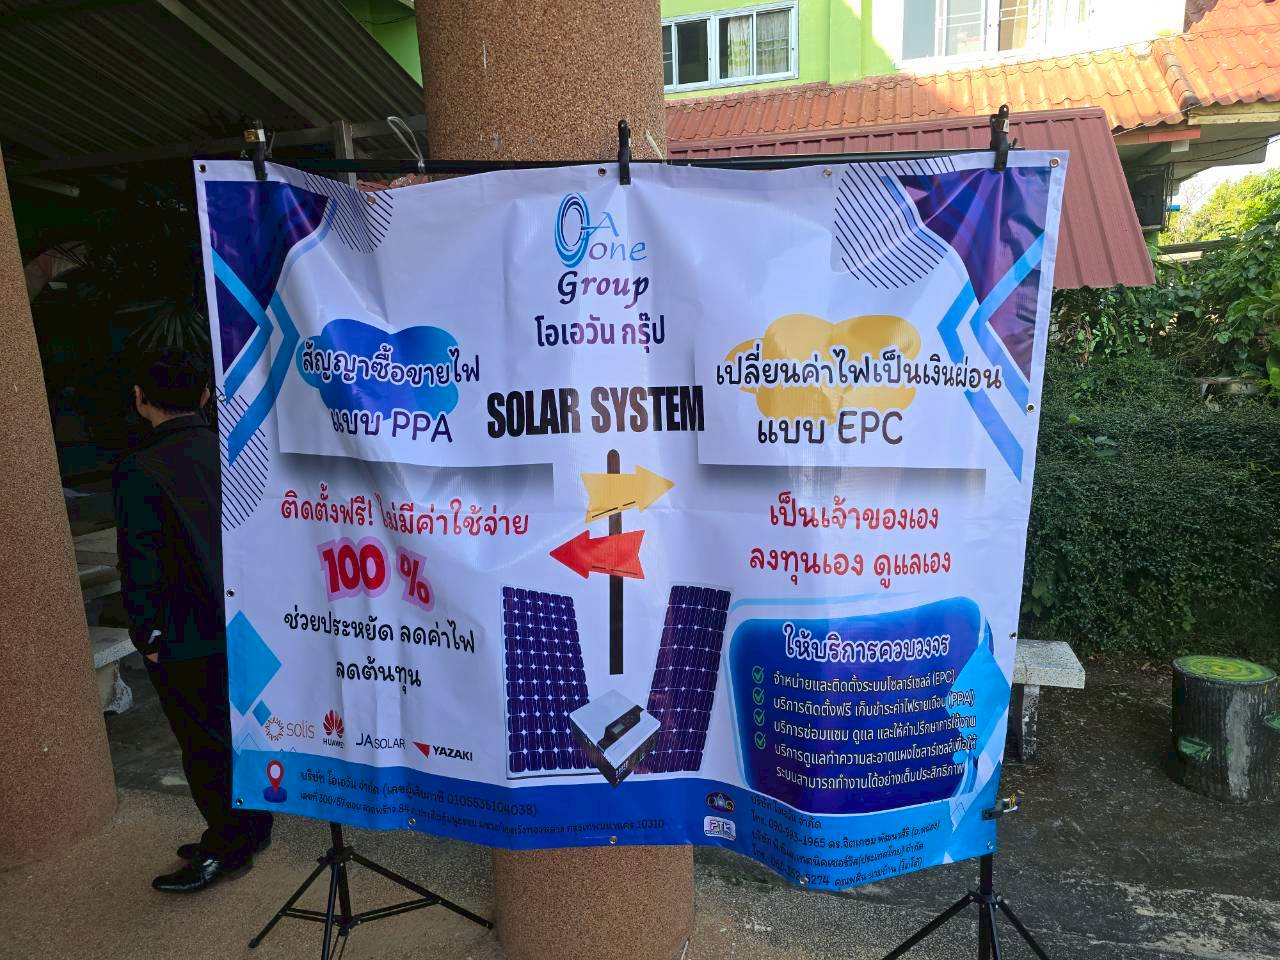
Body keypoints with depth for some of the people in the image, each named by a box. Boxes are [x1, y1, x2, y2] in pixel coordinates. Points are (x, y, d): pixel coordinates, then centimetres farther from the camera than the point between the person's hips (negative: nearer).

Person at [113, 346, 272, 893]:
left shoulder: (138, 471, -17)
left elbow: (140, 562, -18)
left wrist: (147, 633, -7)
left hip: (186, 642, -6)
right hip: (247, 626, 6)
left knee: (204, 745, 9)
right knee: (242, 729, 19)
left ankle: (227, 850, 23)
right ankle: (251, 829, 35)